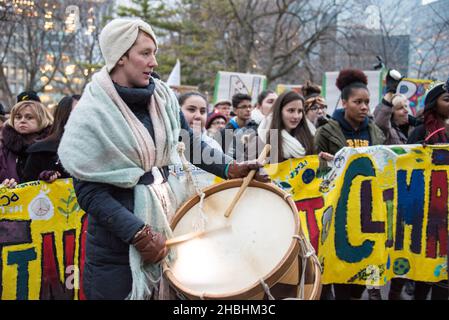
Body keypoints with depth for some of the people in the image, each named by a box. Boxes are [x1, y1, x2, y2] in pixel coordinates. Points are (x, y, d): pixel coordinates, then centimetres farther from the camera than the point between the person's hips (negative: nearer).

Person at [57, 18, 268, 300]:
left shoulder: (162, 96, 1)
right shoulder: (92, 115, -14)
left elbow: (191, 144, 9)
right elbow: (89, 191, -15)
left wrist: (231, 169, -6)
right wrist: (138, 233, -21)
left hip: (169, 213, 5)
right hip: (119, 234, -5)